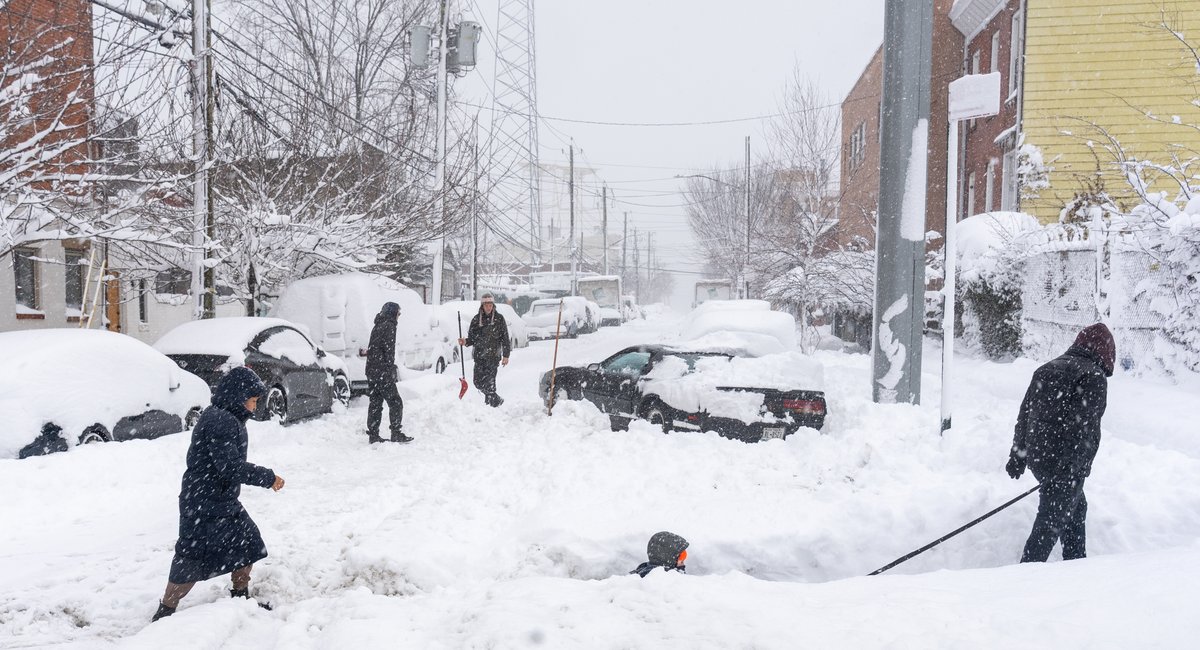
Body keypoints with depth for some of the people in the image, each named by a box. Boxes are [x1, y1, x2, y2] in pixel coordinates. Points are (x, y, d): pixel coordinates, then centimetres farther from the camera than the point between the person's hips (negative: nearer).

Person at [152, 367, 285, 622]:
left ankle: (240, 598, 32)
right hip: (203, 507, -10)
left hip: (224, 503, 10)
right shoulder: (219, 422, -22)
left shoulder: (228, 419, 11)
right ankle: (165, 613, 13)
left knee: (248, 542, 17)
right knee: (193, 561, -2)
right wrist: (267, 477, -20)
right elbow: (230, 467, -27)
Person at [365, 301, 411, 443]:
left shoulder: (377, 326, 19)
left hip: (371, 370, 9)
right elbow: (388, 349, -15)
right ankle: (396, 433, -3)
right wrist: (391, 369, -13)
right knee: (395, 402, -2)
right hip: (382, 372, -9)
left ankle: (373, 434, 12)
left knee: (375, 403, 11)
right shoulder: (389, 326, -9)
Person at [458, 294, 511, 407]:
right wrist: (465, 342, -11)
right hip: (479, 356, 4)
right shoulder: (476, 319, 7)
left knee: (489, 382, -11)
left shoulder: (499, 319, 0)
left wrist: (506, 355, -2)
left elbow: (505, 338, 1)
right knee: (478, 382, 4)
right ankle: (497, 400, 24)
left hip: (494, 356, -4)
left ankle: (491, 403, 4)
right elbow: (472, 338, 11)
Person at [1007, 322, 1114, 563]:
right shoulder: (1094, 376, -10)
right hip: (1066, 464, -8)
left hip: (1036, 456, 8)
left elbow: (1024, 414, 16)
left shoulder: (1045, 370, 14)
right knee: (1051, 521, -4)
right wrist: (1075, 466, -18)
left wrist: (1018, 455, 21)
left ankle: (1076, 563, 37)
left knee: (1077, 508, 26)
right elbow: (1084, 425, -18)